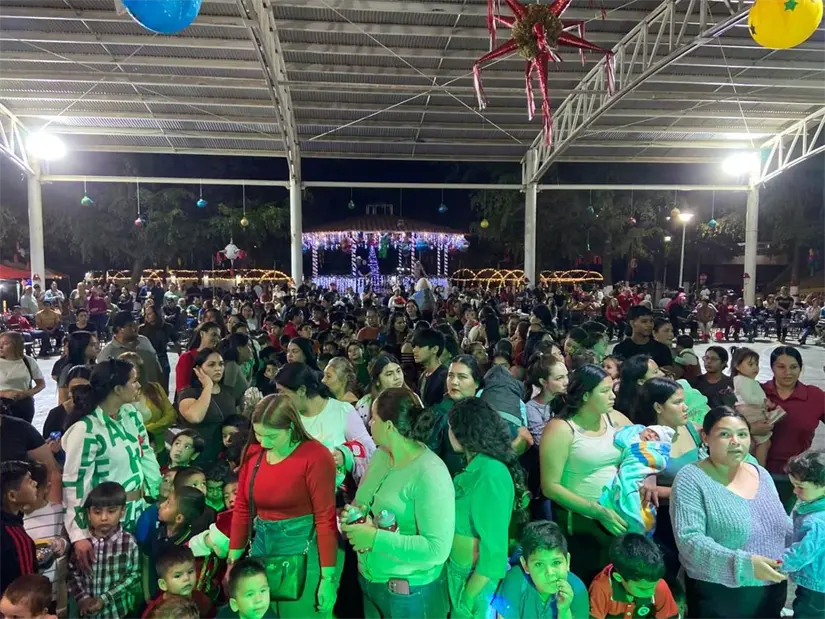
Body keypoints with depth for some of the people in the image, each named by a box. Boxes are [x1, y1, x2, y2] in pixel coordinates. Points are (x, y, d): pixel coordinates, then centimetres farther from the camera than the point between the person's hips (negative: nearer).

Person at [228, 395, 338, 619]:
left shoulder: (316, 456, -18)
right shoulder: (253, 452, 0)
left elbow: (326, 518, -17)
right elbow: (242, 507, 7)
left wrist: (328, 577, -17)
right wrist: (233, 558, 8)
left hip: (304, 549, -5)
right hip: (262, 544, 6)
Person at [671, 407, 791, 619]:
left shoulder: (762, 474, 5)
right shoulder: (691, 479, -15)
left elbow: (783, 525, 16)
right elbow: (689, 539, -23)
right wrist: (744, 563, -30)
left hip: (773, 591, 6)